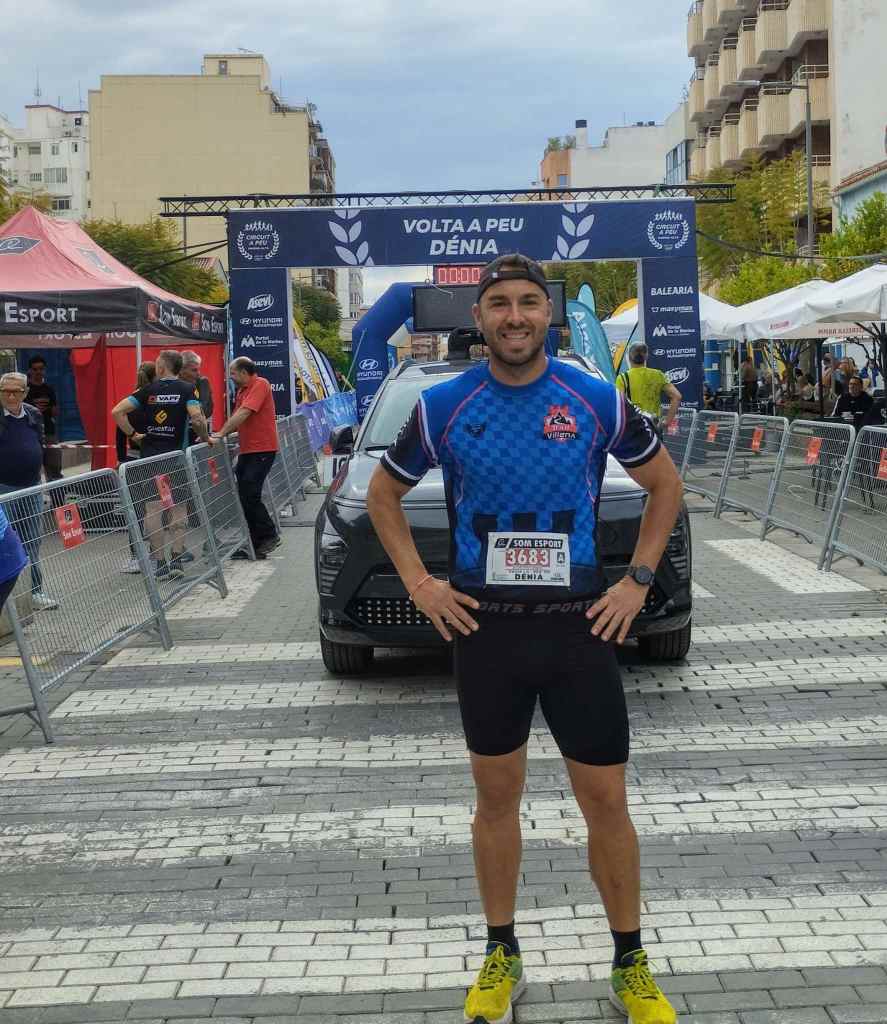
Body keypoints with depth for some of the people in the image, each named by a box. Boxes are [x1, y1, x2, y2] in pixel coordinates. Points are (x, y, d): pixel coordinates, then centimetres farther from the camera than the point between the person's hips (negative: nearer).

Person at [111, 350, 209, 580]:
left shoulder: (147, 390, 3)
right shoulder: (187, 389, -2)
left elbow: (117, 411, -3)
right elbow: (196, 418, -17)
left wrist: (133, 435, 5)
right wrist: (205, 438, -2)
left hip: (150, 456, 1)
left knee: (153, 511, 4)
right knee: (178, 509, 7)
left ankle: (160, 564, 3)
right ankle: (176, 561, 2)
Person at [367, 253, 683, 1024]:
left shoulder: (598, 401, -3)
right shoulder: (443, 407, -2)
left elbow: (665, 484, 10)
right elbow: (384, 494, 12)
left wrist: (638, 580, 0)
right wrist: (418, 583, 1)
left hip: (579, 626, 0)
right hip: (485, 629, 1)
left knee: (606, 803, 4)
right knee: (497, 797, 11)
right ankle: (502, 957, 28)